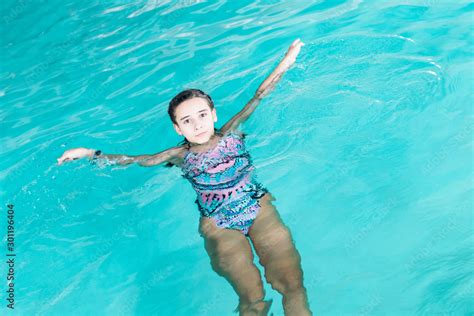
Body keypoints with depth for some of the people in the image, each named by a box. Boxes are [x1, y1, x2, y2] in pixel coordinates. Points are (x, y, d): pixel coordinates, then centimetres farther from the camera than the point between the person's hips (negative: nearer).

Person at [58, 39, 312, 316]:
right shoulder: (181, 156, 8)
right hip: (218, 226, -1)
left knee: (292, 285, -17)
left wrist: (285, 63, 10)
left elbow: (259, 97, 11)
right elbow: (133, 160, 12)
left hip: (260, 208, 1)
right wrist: (90, 153, 6)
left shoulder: (231, 134, 8)